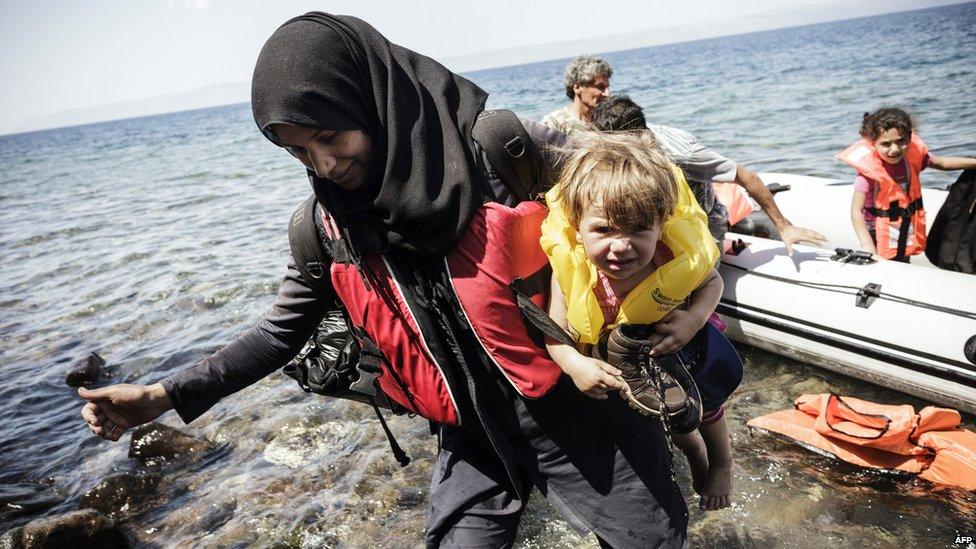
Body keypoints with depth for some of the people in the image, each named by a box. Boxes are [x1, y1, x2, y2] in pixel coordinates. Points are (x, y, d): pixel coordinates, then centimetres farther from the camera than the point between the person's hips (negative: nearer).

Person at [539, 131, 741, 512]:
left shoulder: (681, 256, -41)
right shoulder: (570, 266, -42)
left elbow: (711, 283, -18)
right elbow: (556, 329, -30)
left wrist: (694, 318, -37)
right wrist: (574, 364, -50)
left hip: (679, 347, -1)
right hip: (617, 364, 1)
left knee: (704, 403, 29)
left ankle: (721, 460, 65)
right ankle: (694, 454, 67)